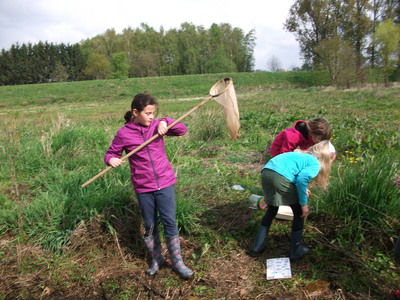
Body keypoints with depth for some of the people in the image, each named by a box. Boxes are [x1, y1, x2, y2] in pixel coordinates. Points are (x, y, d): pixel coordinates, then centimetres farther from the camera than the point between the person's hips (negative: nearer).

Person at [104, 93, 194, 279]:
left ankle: (177, 262, 21)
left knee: (170, 222, 4)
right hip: (143, 188, 0)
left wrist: (166, 123, -19)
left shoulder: (156, 125, -2)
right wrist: (111, 160, -21)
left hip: (165, 182, 1)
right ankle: (156, 259, 35)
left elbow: (182, 130, -3)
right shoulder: (123, 134, -8)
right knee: (149, 226, 13)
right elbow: (111, 153, 1)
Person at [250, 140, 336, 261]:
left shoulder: (302, 155, 32)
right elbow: (302, 179, -12)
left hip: (266, 173, 7)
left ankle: (257, 247, 33)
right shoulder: (315, 164, 8)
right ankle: (296, 252, 28)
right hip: (281, 177, -7)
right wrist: (304, 204, -3)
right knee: (299, 213, 17)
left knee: (271, 210, 28)